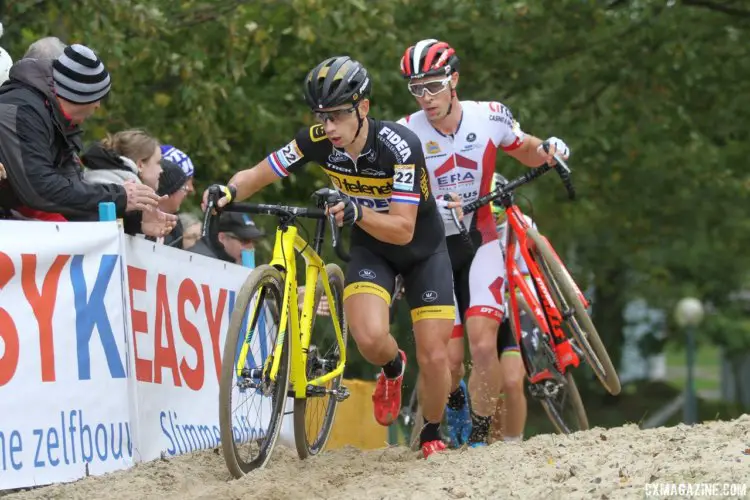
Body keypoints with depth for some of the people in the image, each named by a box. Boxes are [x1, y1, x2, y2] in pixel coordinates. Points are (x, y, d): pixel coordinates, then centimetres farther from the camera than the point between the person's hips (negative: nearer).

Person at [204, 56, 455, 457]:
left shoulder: (399, 146, -32)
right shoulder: (317, 141, -20)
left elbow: (403, 229, -33)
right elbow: (256, 176, -13)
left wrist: (357, 212, -51)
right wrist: (229, 191, -35)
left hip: (421, 249, -2)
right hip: (370, 249, 2)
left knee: (433, 357, -8)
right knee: (369, 337, -25)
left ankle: (432, 434, 21)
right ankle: (392, 368, 12)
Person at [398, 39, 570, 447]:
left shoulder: (490, 117, -8)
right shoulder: (407, 134, -12)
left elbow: (529, 155, 10)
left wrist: (550, 148, -11)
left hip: (479, 243, 0)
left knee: (483, 345, -17)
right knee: (448, 359, -3)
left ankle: (480, 435, 0)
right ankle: (453, 400, 32)